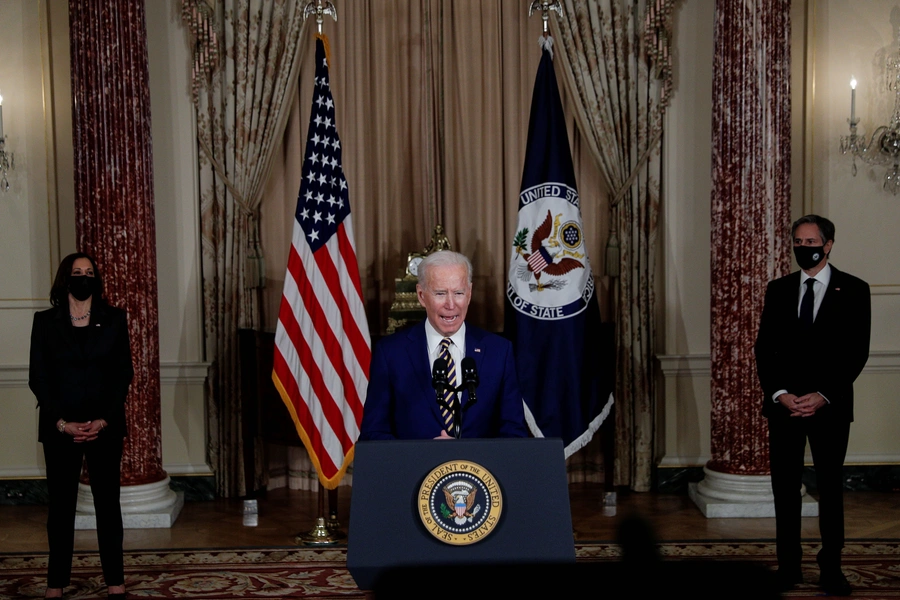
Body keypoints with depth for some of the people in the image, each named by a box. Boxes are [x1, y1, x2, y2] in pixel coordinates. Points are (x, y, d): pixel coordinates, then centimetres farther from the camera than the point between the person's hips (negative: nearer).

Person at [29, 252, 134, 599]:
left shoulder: (113, 319, 4)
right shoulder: (45, 322, 3)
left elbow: (123, 374, 1)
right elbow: (38, 378, 0)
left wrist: (104, 420, -10)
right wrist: (62, 423, -10)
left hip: (105, 426, 0)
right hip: (59, 428, 0)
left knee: (108, 502, 4)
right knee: (61, 504, 5)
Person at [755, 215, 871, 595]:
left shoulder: (853, 290, 0)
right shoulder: (778, 289, 9)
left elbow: (857, 351, -5)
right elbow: (764, 348, 5)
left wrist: (824, 396, -14)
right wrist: (779, 393, -9)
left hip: (829, 405, -2)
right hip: (783, 403, 2)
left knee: (830, 487, 7)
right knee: (785, 487, 4)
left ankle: (831, 568, 15)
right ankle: (788, 565, 13)